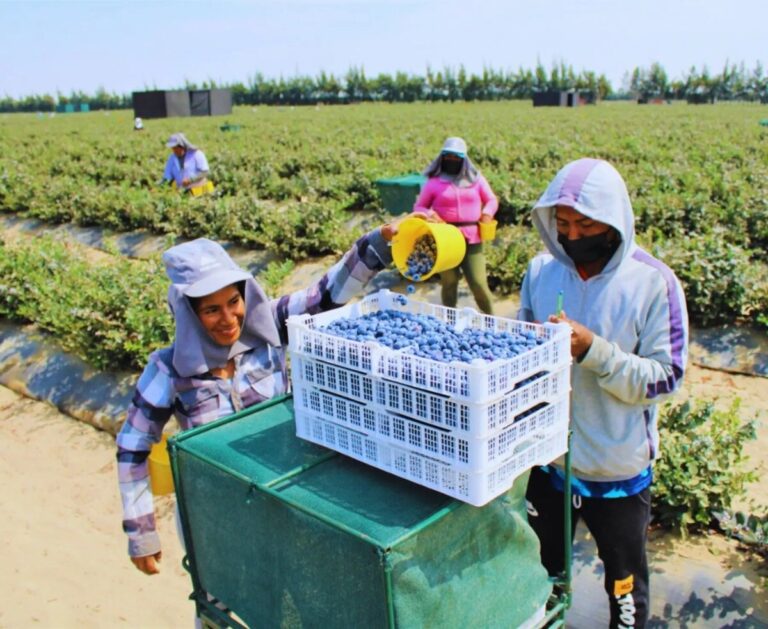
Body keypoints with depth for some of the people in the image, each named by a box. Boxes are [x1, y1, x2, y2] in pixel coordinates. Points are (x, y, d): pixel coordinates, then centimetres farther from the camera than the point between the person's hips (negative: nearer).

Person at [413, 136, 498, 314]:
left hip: (472, 239, 1)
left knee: (478, 282, -5)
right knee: (449, 282, 8)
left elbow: (492, 200, 18)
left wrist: (487, 212, -3)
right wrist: (428, 214, -12)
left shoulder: (475, 178, 12)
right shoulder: (434, 181, 6)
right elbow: (418, 207, 10)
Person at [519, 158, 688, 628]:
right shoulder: (541, 271, -5)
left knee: (625, 581, 20)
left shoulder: (653, 283, -16)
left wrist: (594, 350, -29)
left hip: (618, 468, -3)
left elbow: (665, 378, -17)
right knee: (540, 570, 25)